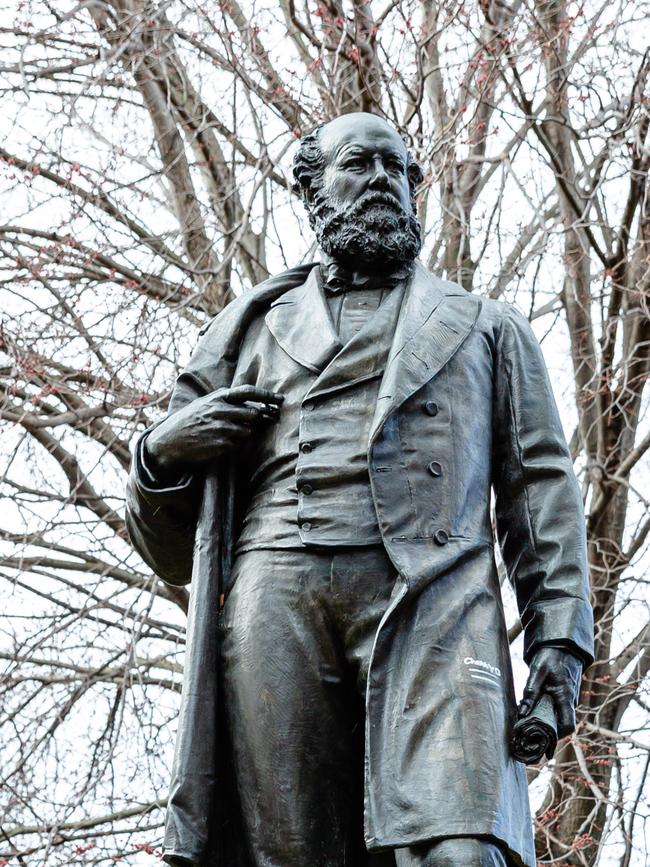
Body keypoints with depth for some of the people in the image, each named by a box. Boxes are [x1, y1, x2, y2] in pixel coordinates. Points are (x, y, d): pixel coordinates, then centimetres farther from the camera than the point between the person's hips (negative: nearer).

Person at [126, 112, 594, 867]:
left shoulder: (486, 327, 29)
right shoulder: (249, 330, 29)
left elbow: (540, 487, 17)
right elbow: (171, 554, 27)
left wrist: (558, 637, 0)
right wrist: (162, 454, 4)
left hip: (434, 604, -1)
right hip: (277, 601, 2)